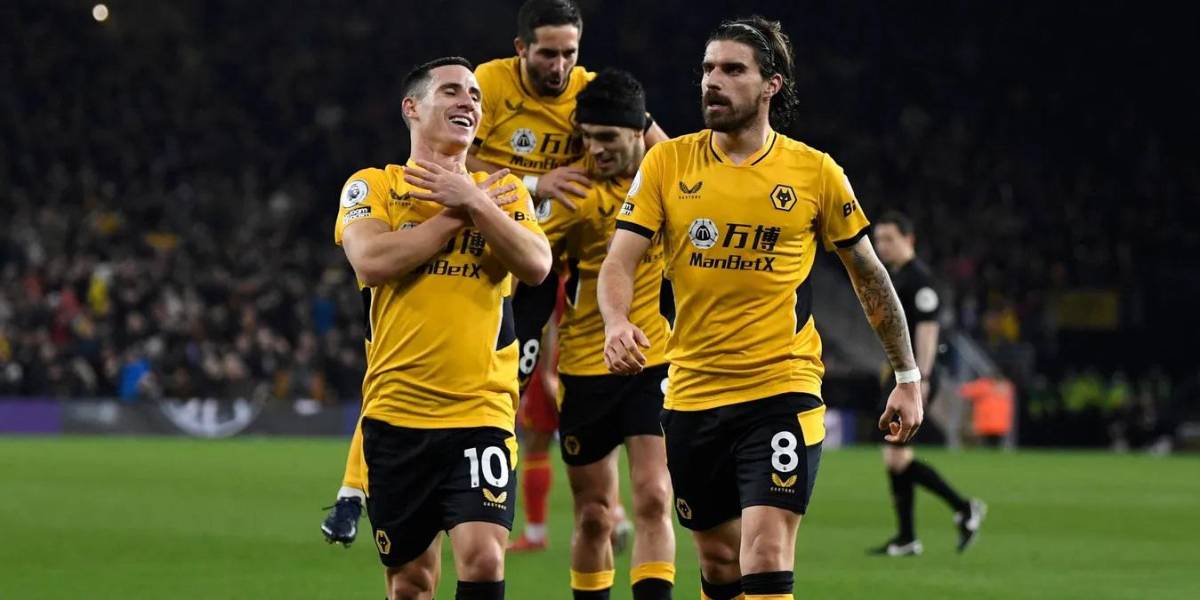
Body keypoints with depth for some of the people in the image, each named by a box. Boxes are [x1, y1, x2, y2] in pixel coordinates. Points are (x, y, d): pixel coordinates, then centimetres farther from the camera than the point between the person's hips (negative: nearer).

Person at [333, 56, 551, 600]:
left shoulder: (501, 192, 10)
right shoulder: (373, 186, 5)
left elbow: (536, 265, -6)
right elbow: (371, 260, -14)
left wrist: (472, 201, -12)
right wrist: (456, 214, -7)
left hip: (481, 410, 0)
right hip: (396, 412, 0)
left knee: (482, 556, -17)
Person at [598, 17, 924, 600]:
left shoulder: (816, 172, -1)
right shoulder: (666, 163, 2)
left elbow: (869, 275, 9)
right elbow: (620, 261, -3)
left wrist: (907, 377, 11)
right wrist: (616, 322, -25)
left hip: (783, 390, -3)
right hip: (692, 394, 3)